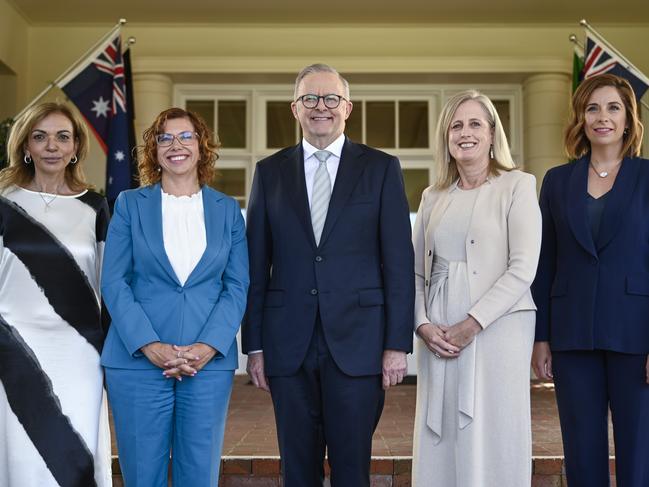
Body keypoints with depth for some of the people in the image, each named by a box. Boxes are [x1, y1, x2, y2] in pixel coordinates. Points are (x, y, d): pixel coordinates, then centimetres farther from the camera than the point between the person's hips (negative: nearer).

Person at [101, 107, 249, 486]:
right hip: (138, 359, -1)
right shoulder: (130, 204, 6)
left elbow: (237, 287, 3)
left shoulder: (228, 210, 9)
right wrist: (151, 347, -12)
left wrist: (206, 348, -11)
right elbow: (114, 282, -1)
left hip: (209, 361, 1)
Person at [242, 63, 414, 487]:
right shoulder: (270, 171, 9)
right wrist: (254, 345, 4)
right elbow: (257, 266, 8)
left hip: (357, 341, -2)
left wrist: (398, 343, -5)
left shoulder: (381, 168, 4)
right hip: (289, 344, 2)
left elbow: (398, 261, 1)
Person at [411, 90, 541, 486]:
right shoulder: (433, 196, 15)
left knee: (492, 441, 0)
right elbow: (415, 270, 12)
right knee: (440, 444, 6)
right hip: (438, 336, 4)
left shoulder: (518, 185, 0)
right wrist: (423, 324, -4)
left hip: (497, 329, -4)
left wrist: (471, 324, -14)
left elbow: (523, 268, -9)